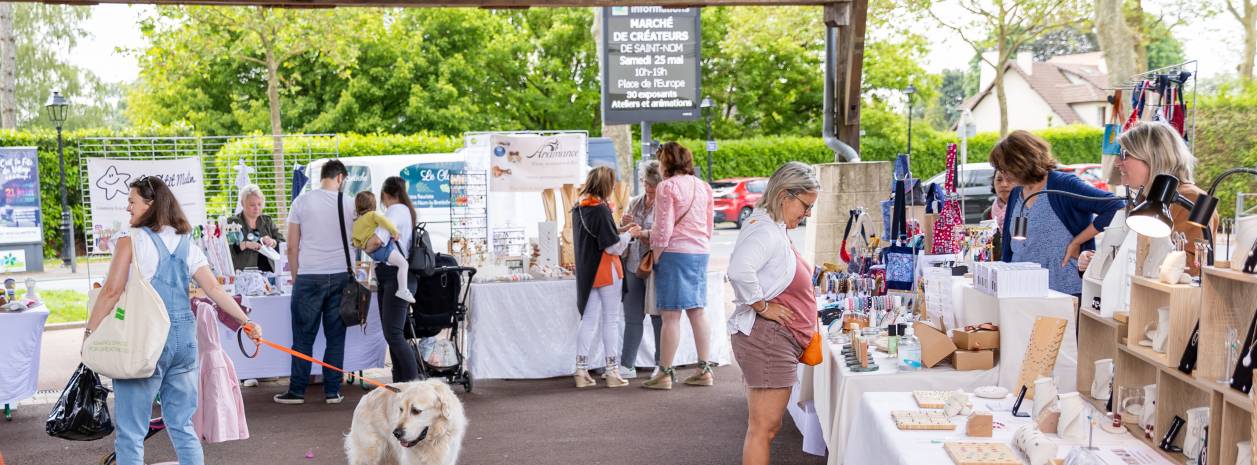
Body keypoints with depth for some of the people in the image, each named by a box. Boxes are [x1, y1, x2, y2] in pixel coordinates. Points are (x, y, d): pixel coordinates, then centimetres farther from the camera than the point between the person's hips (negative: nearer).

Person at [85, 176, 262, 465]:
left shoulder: (132, 240, -5)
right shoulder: (187, 245, 11)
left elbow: (112, 291, -10)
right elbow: (214, 290, 3)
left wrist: (90, 332, -3)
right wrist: (246, 322, 5)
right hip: (183, 336, 6)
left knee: (130, 433, 1)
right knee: (182, 426, 15)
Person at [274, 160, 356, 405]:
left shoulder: (302, 202, 0)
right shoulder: (349, 204, 2)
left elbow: (292, 247, 2)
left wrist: (295, 277, 12)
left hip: (309, 277, -1)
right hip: (341, 276, 1)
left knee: (303, 337, 4)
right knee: (335, 337, 7)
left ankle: (297, 391, 9)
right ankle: (332, 391, 10)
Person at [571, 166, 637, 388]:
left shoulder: (579, 208, 7)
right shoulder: (600, 210, -18)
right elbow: (614, 247, -16)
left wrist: (619, 230, 12)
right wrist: (628, 234, 0)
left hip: (587, 271, 7)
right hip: (606, 271, -7)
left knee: (589, 320, 10)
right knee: (611, 320, 2)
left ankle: (581, 371, 10)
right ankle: (612, 372, 7)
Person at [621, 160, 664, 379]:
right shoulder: (634, 203, 15)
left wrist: (643, 233, -26)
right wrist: (624, 224, -2)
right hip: (633, 265, 6)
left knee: (658, 317, 1)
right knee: (632, 317, 7)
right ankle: (627, 365, 10)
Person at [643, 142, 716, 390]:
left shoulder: (667, 187, -9)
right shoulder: (703, 187, 12)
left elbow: (663, 229, -11)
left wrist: (655, 258, -4)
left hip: (675, 251, -7)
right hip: (701, 251, 7)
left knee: (671, 315, -4)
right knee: (697, 312, 12)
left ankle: (665, 374, 0)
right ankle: (704, 370, 14)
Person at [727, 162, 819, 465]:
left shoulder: (774, 229, 17)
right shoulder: (765, 230, -17)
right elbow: (739, 270, -35)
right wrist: (762, 307, -23)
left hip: (775, 342, 11)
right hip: (766, 338, -11)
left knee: (764, 428, 15)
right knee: (763, 429, -7)